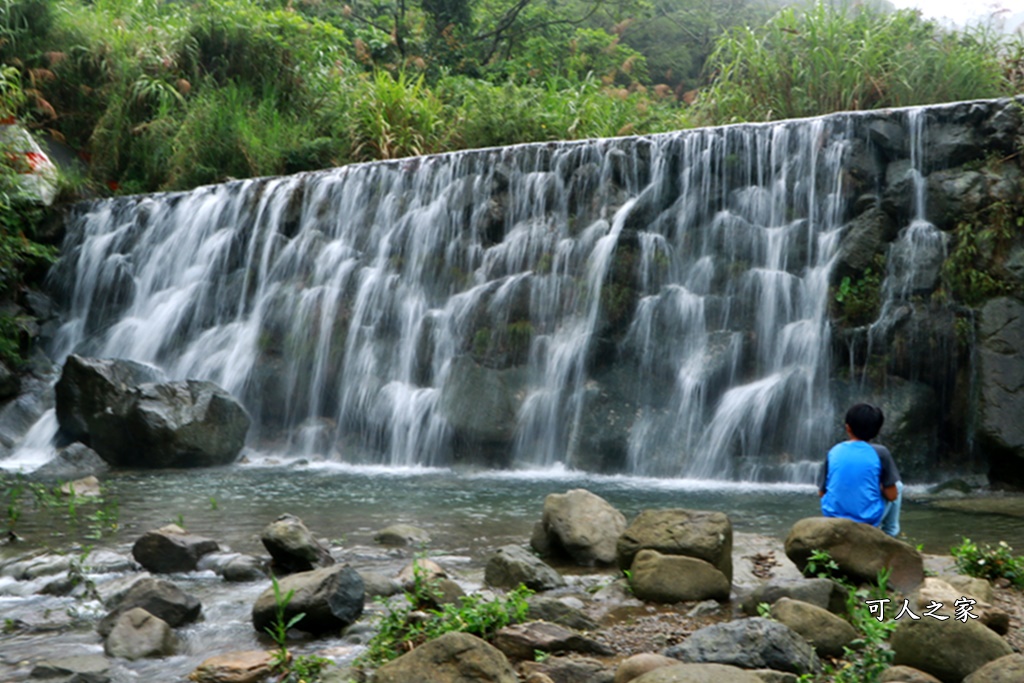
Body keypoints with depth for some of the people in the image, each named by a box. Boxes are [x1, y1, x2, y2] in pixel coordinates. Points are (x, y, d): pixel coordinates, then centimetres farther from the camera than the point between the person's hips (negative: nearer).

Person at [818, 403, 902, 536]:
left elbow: (821, 492, 6)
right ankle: (890, 531, 27)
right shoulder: (880, 453, -8)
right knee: (897, 486, 23)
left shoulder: (834, 452, 0)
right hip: (867, 520, -3)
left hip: (833, 519, 3)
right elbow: (892, 495, -6)